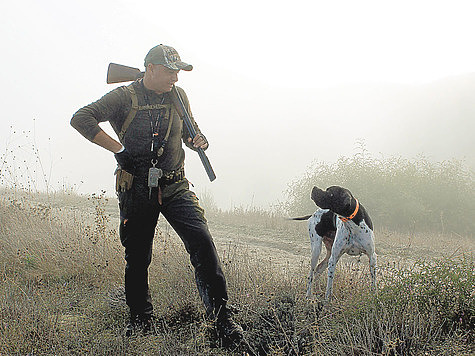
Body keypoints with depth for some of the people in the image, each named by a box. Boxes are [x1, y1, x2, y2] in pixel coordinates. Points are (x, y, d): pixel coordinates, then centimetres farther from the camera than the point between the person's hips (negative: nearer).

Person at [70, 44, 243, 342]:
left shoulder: (178, 96, 7)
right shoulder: (125, 98, -6)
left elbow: (189, 131, 22)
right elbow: (81, 119, -13)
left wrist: (198, 140, -2)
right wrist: (118, 149, -17)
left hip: (174, 187, 2)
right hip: (137, 189, -2)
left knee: (201, 240, -16)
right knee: (137, 256, 7)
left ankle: (220, 313, -11)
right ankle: (141, 318, 26)